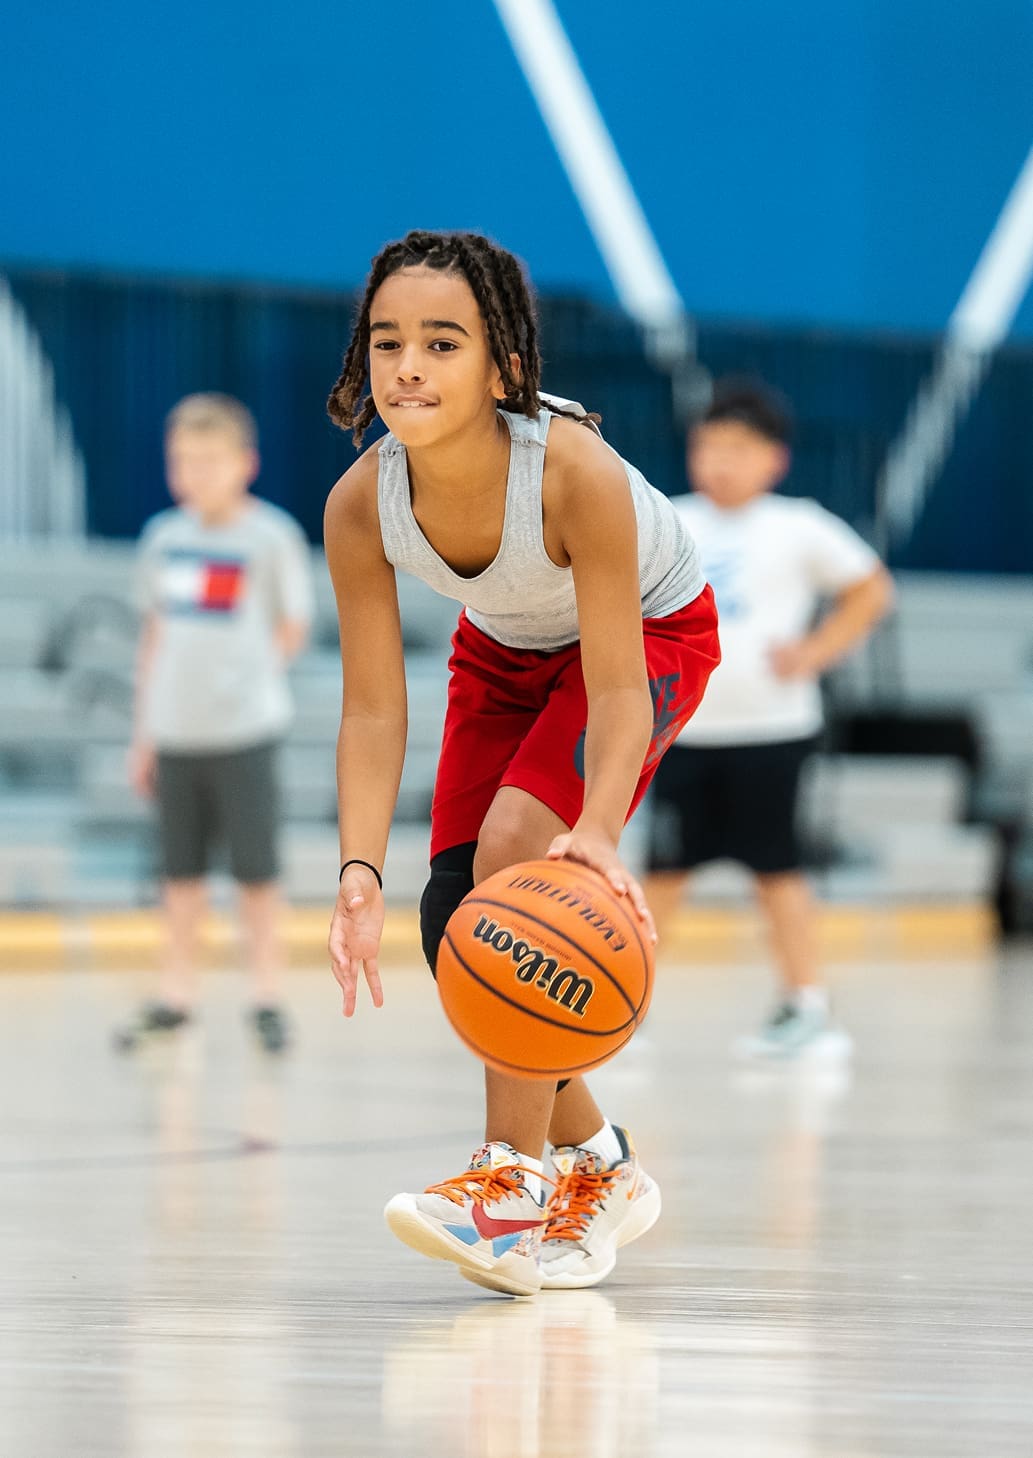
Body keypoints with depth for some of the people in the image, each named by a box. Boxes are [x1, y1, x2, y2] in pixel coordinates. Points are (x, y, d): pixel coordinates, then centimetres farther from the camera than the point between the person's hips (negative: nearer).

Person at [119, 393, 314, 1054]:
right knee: (181, 869, 10)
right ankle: (178, 993, 18)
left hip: (243, 728, -4)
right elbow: (155, 635, 15)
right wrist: (144, 732, 15)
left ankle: (267, 996, 10)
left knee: (256, 869, 1)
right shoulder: (164, 538, 9)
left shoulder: (271, 536, -5)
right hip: (175, 731, 4)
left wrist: (242, 677, -6)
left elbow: (292, 629, 2)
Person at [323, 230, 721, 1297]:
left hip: (653, 630, -5)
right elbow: (374, 709, -22)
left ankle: (515, 1183, -19)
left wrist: (598, 831, -55)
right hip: (507, 649, 5)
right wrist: (360, 870, -37)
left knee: (519, 845, -26)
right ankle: (599, 1172, 18)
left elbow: (617, 688, -37)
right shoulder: (362, 504, -28)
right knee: (456, 922, -4)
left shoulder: (574, 471, -40)